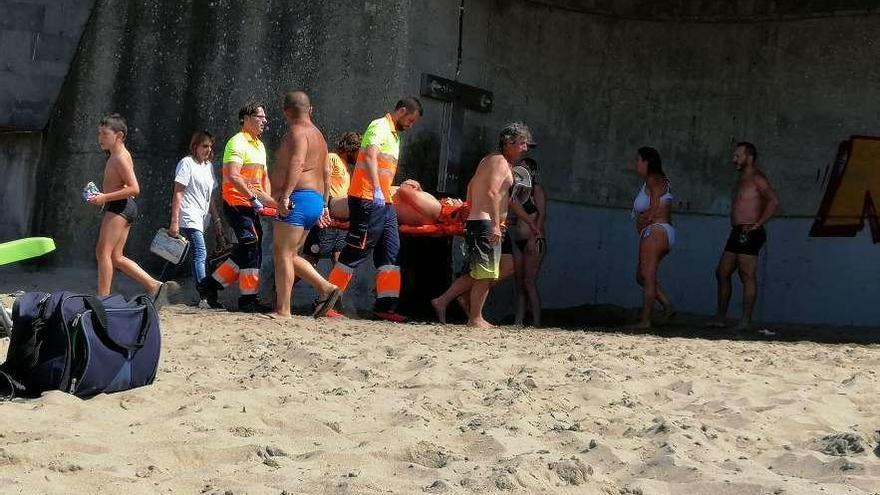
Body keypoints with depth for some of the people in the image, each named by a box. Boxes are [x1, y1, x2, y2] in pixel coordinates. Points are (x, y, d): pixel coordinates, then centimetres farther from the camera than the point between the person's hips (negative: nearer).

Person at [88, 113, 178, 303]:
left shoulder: (120, 157, -13)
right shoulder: (116, 156, 17)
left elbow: (134, 188, -21)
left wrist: (105, 197, -22)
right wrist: (102, 196, 14)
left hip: (119, 208, -10)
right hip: (124, 209, 10)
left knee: (103, 251, -10)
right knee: (116, 257, 10)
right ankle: (155, 286, 10)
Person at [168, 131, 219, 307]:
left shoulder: (209, 166, 18)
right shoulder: (187, 163, -5)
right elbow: (178, 193, -10)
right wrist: (174, 221, -15)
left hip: (201, 218, 8)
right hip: (189, 217, -8)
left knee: (198, 256, 6)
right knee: (200, 254, -17)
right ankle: (204, 297, -23)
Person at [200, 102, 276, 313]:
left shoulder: (259, 146, 19)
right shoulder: (237, 143, -11)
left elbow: (264, 177, 24)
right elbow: (233, 176, -23)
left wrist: (269, 200, 8)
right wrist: (253, 197, -27)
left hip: (250, 206, 9)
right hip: (237, 203, -9)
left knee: (244, 252, 11)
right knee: (252, 247, -10)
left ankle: (211, 284, 20)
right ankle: (248, 299, -4)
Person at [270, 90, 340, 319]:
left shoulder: (297, 132, -7)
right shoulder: (318, 135, 24)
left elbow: (296, 164, -24)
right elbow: (326, 173, 27)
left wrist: (285, 195, -31)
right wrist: (324, 205, 30)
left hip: (298, 199, -10)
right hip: (316, 200, 10)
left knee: (282, 253, -9)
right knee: (290, 255, 15)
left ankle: (282, 311, -13)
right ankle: (326, 288, 5)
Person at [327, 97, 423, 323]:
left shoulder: (394, 135, 22)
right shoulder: (379, 127, -8)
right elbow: (370, 156, -23)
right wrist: (376, 190, -32)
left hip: (384, 203, 10)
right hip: (368, 200, -10)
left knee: (391, 251, 4)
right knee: (356, 251, -8)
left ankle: (385, 306, 3)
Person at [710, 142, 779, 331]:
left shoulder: (756, 178, -9)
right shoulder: (742, 179, 20)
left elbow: (774, 201, -20)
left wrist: (758, 224, -20)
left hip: (749, 234, -10)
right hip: (737, 233, 10)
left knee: (747, 276, -8)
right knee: (722, 273, 10)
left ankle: (746, 320, -7)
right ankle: (721, 316, 16)